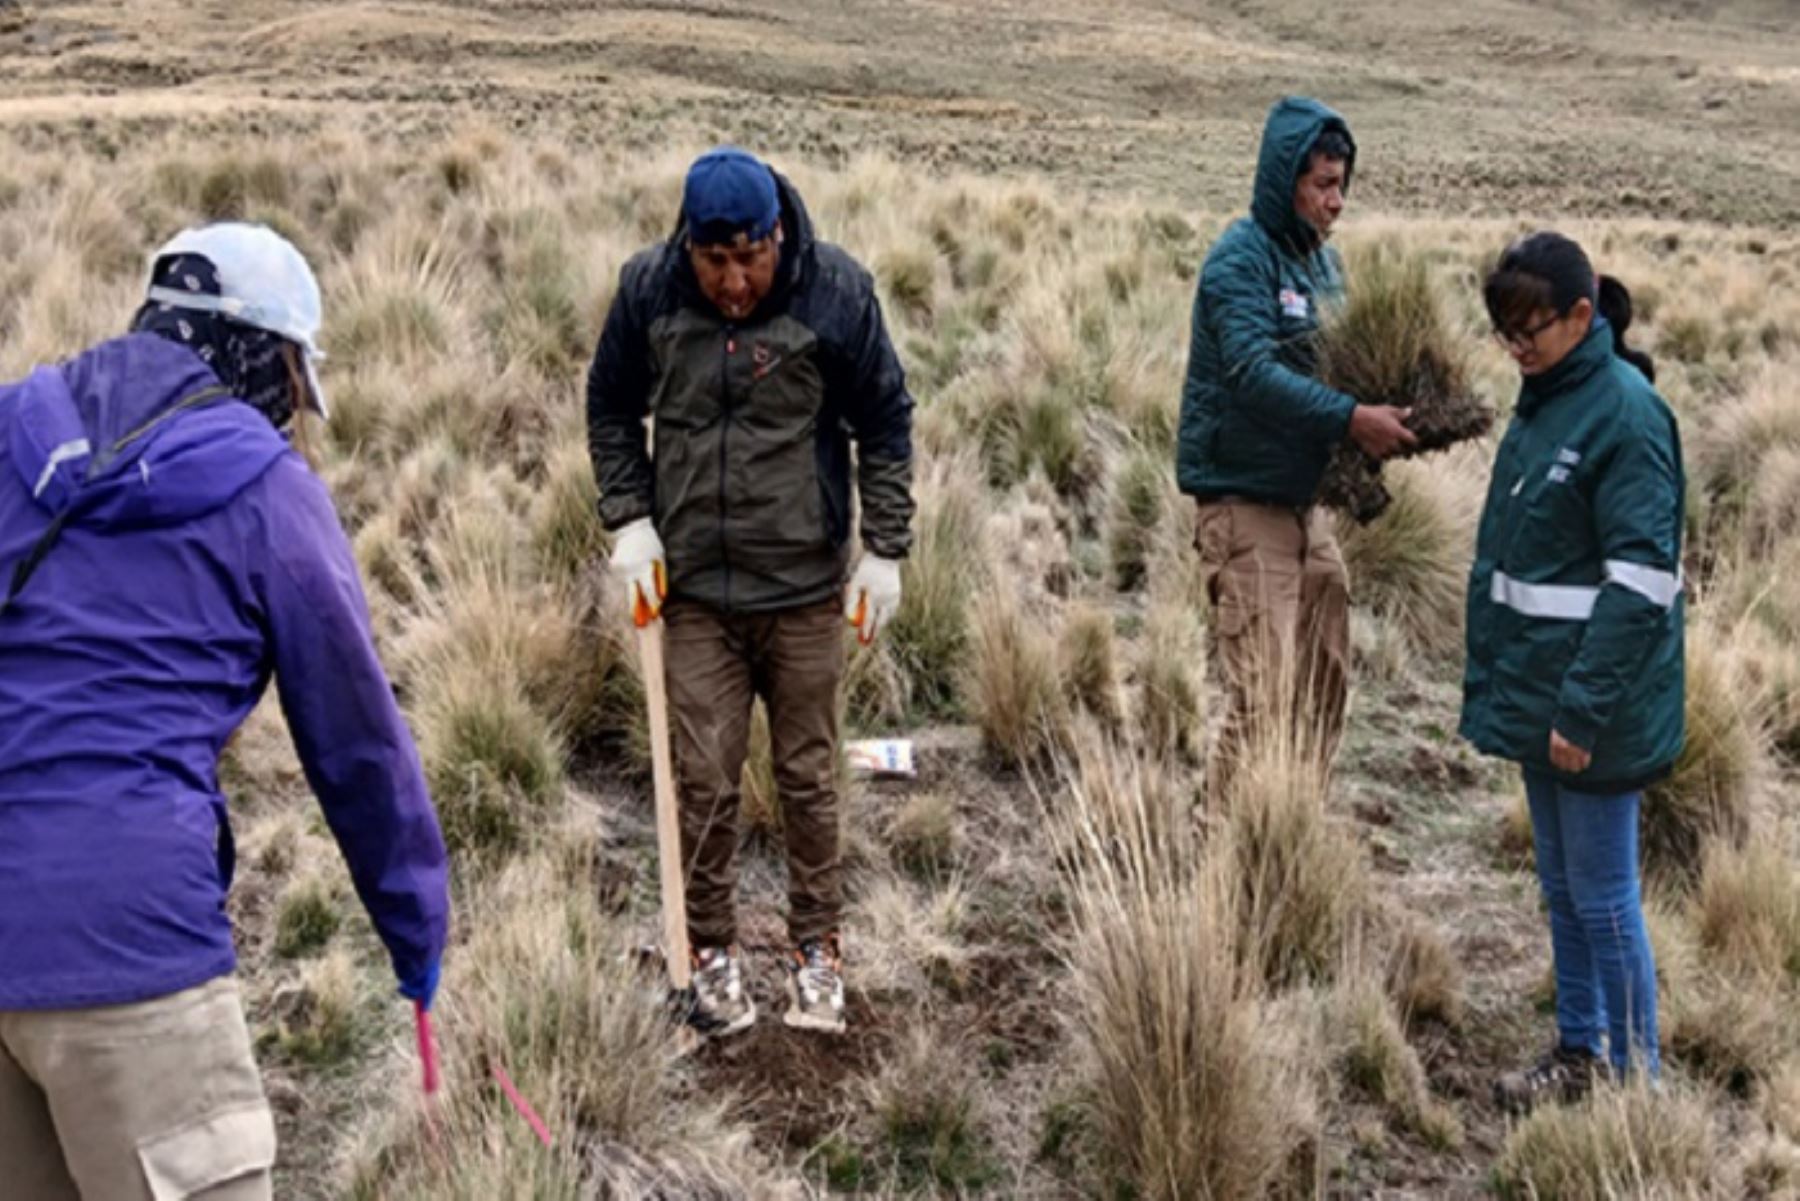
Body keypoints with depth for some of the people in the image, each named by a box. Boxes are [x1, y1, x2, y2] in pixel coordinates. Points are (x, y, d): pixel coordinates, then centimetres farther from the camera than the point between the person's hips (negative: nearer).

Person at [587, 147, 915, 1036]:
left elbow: (886, 423, 1)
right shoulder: (648, 290, -4)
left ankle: (817, 948, 25)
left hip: (805, 587, -1)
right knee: (704, 781, 3)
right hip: (693, 588, 1)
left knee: (809, 778, 9)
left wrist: (885, 549, -1)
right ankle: (711, 948, 21)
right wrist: (629, 519, 1)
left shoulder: (836, 290, -8)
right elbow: (610, 407, 11)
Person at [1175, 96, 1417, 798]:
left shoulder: (1323, 259, 14)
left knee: (1324, 687, 14)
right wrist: (1349, 418, -30)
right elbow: (1252, 371, -24)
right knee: (1265, 698, -11)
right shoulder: (1241, 258, -12)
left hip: (1306, 498, 9)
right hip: (1245, 500, -9)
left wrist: (1387, 413, -4)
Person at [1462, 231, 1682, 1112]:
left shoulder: (1625, 412, -16)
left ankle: (1632, 1076, 18)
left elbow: (1641, 579, -20)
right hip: (1534, 690, 8)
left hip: (1593, 704, -8)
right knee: (1561, 888, 17)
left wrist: (1585, 709, -21)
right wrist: (1489, 677, 15)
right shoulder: (1541, 401, 9)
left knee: (1602, 896, 3)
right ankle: (1578, 1052, 31)